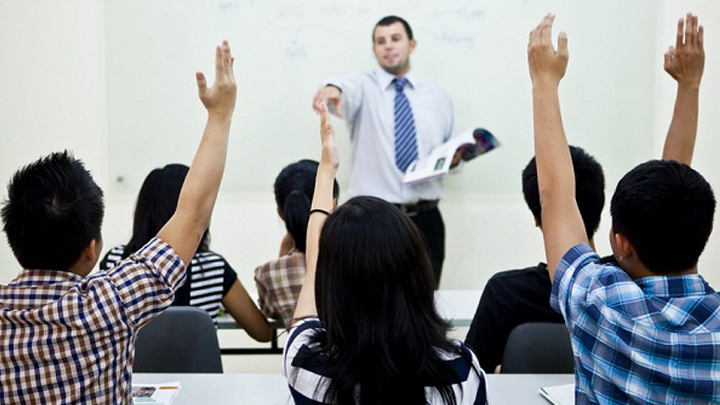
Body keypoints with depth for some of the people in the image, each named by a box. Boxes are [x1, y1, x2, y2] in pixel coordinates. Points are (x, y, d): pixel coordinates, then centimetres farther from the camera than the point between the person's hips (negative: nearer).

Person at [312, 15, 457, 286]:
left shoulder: (437, 96, 12)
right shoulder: (363, 87, 3)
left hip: (426, 221, 3)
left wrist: (455, 158, -4)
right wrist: (333, 89, -46)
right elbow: (348, 90, -22)